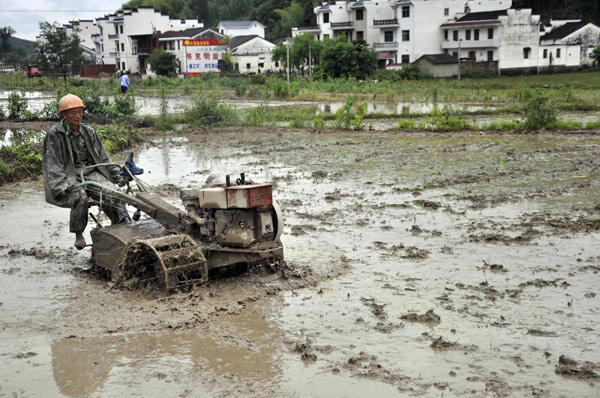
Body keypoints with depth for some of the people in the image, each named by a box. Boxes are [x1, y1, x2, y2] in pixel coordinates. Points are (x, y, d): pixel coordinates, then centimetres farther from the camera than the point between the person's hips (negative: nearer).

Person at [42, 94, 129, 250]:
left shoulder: (89, 132, 12)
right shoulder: (54, 135, -3)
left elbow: (103, 157, 18)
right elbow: (52, 164, -9)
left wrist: (116, 175, 12)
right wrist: (61, 186, -20)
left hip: (90, 172, 4)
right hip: (69, 176, -4)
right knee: (80, 196, -34)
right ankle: (78, 234, -17)